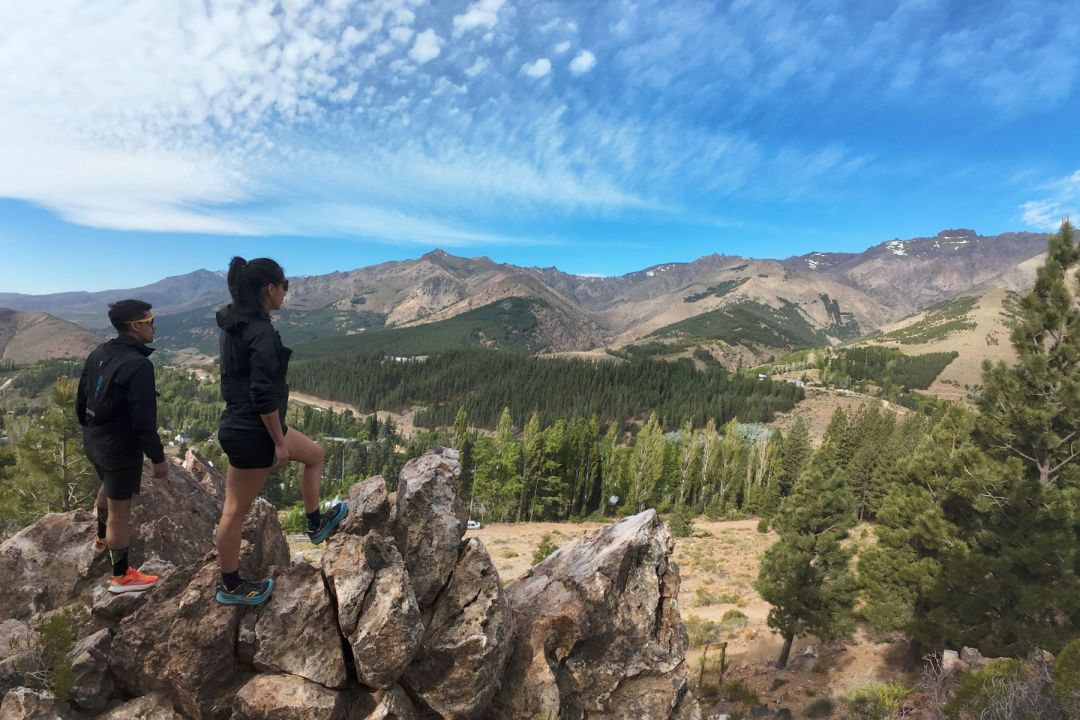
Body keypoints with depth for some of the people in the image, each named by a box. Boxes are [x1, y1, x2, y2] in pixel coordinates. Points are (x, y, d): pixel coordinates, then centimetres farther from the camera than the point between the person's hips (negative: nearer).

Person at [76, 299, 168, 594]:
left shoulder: (98, 353, 2)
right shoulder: (139, 365, -26)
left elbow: (81, 401, 11)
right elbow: (144, 421, -26)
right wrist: (158, 458, -17)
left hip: (94, 442, 9)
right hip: (120, 448, -9)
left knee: (108, 487, 34)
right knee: (120, 509, 4)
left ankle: (102, 537, 58)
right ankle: (121, 576, 19)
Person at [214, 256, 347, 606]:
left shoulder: (236, 323, 6)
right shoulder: (262, 332, -24)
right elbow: (264, 396, -25)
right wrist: (279, 443, -16)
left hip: (239, 424, 10)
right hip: (252, 433, -10)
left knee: (314, 454, 24)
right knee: (236, 510, 7)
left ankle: (316, 524, 36)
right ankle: (231, 587, 26)